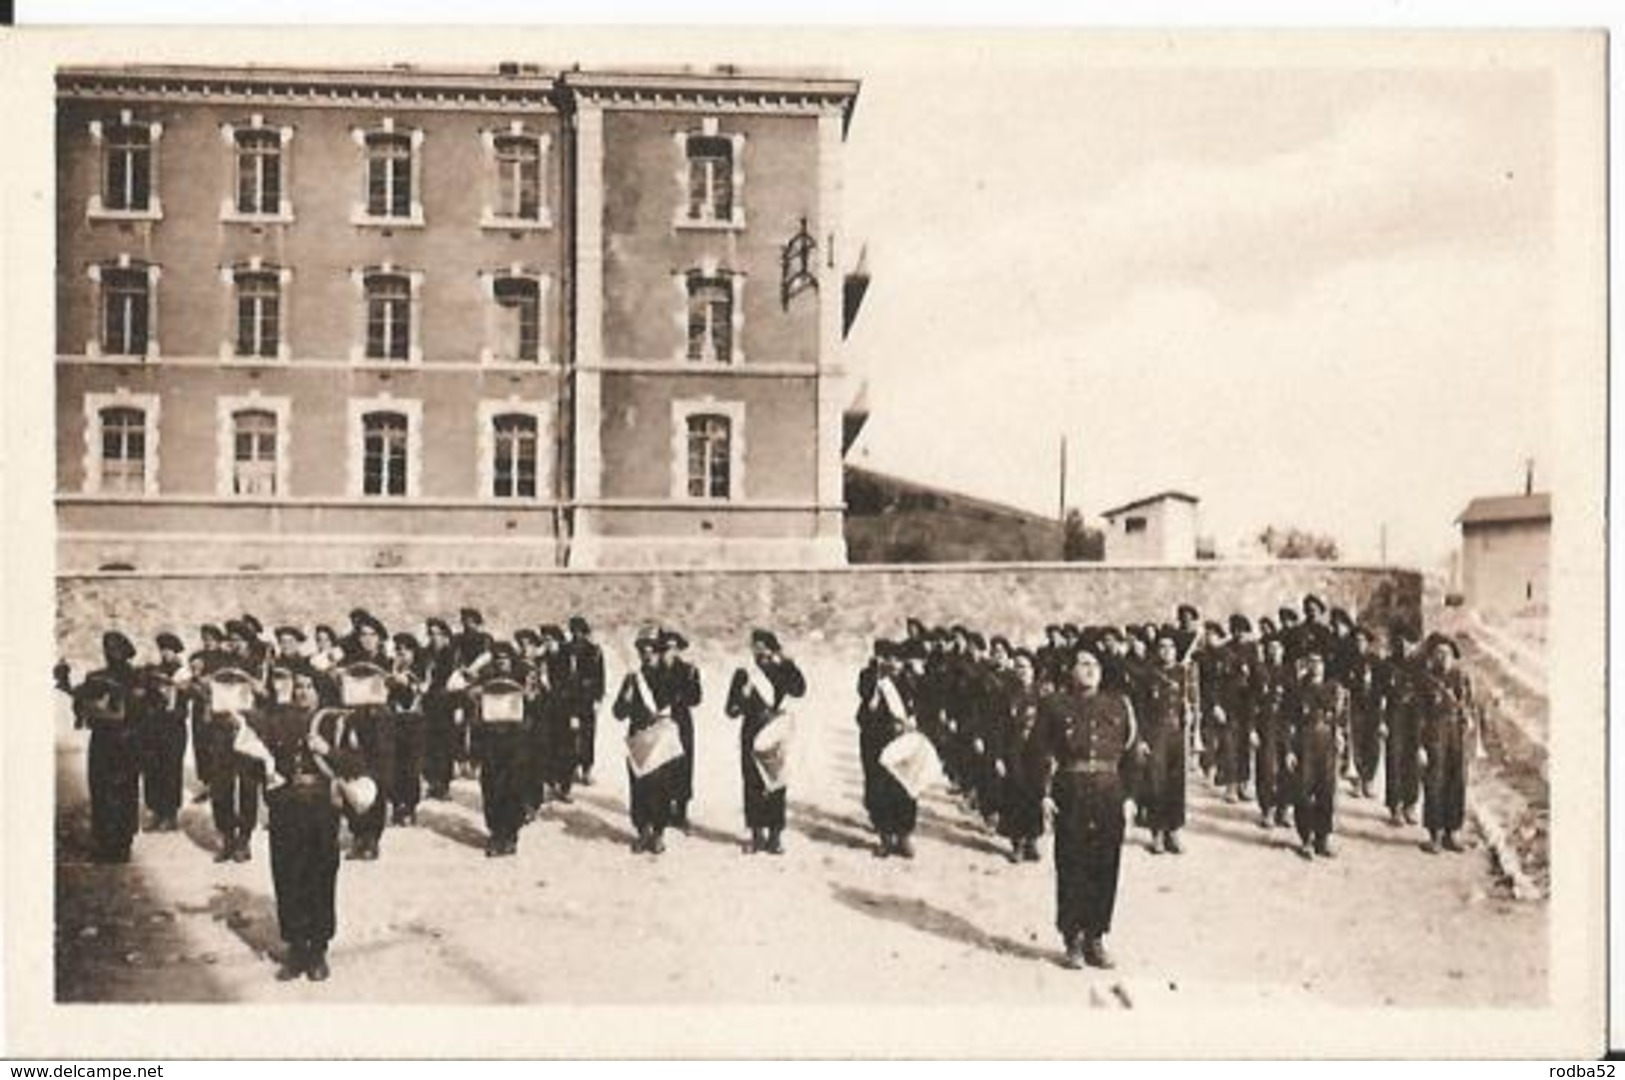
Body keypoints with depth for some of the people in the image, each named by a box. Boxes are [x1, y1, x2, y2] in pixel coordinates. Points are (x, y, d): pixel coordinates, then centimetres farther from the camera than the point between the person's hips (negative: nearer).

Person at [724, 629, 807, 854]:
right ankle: (757, 834, 10)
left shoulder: (782, 673, 6)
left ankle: (775, 835, 5)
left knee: (776, 785, -2)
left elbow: (799, 690, -14)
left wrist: (787, 662, -16)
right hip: (751, 736, 1)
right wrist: (743, 696, -13)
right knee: (753, 785, 1)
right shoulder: (743, 674, 7)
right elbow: (731, 709, 5)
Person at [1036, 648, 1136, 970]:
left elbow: (1131, 753, 13)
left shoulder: (1118, 705, 14)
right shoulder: (1054, 705, 6)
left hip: (1109, 792, 3)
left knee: (1106, 868, 4)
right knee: (1071, 867, -1)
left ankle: (1095, 938, 15)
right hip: (1071, 790, -3)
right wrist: (1044, 793, -9)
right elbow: (1043, 753, 0)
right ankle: (1073, 940, 9)